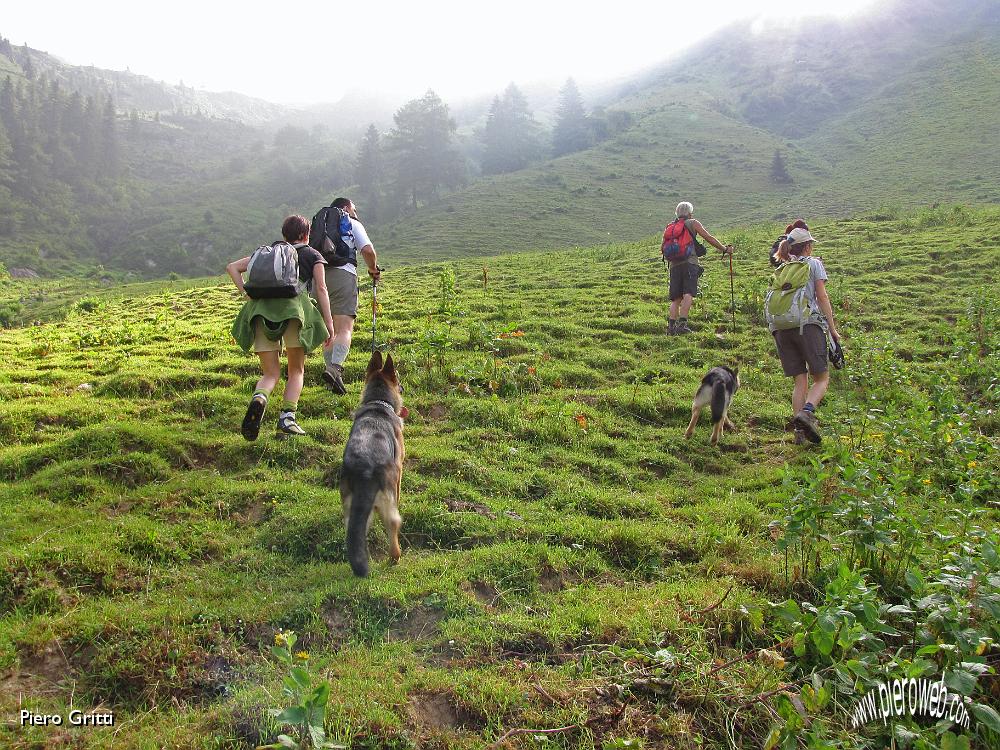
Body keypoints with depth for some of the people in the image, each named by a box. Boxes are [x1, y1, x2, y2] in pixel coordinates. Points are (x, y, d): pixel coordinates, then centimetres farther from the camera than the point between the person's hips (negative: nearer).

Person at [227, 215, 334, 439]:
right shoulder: (313, 255, 22)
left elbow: (232, 267, 25)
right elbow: (321, 288, 8)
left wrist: (246, 294, 16)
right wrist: (329, 323, 5)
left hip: (261, 308, 3)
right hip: (293, 304, -3)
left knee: (270, 373, 8)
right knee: (296, 370, 12)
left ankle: (259, 399, -24)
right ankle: (287, 417, -6)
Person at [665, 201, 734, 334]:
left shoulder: (669, 228, 22)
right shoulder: (692, 223, 9)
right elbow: (709, 238, 6)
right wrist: (725, 249, 14)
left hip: (674, 265, 5)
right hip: (689, 263, -5)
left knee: (676, 298, 7)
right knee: (688, 294, -14)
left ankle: (671, 325, -4)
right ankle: (682, 323, -28)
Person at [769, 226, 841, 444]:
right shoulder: (814, 263, 10)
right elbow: (822, 297, 3)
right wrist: (832, 328, 3)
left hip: (780, 326, 4)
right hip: (808, 323, -4)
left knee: (800, 381, 8)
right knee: (822, 378, 0)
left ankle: (799, 429, -3)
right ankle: (807, 411, -26)